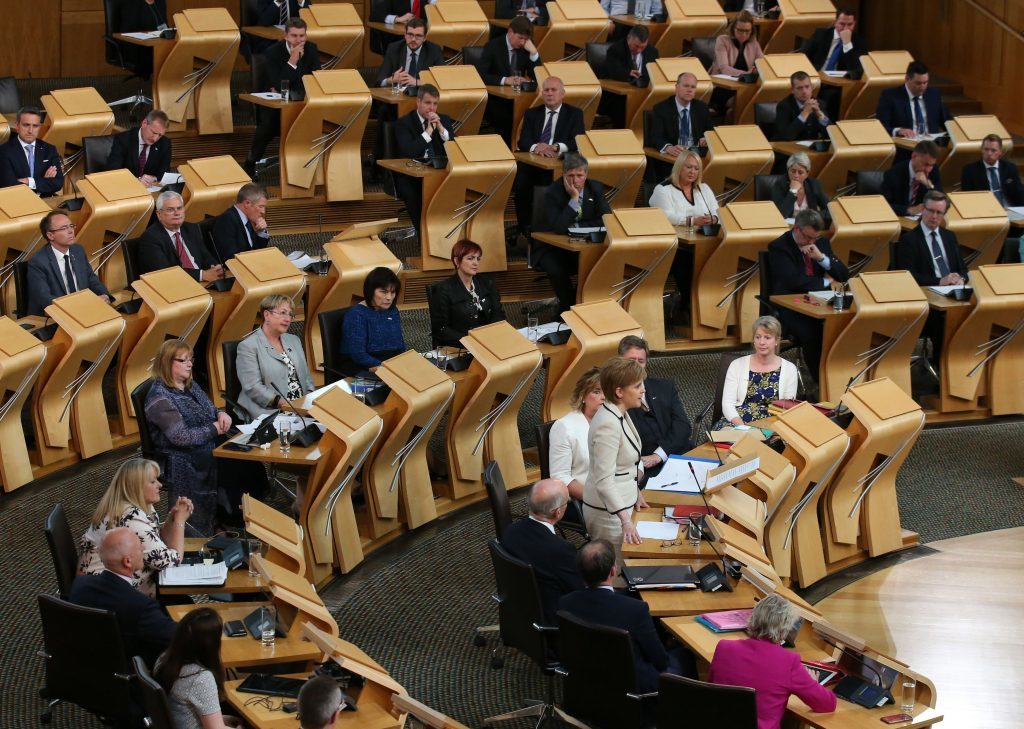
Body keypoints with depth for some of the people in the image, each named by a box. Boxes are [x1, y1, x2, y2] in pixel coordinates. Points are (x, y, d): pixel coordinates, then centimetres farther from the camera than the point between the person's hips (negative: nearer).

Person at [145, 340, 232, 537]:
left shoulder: (190, 386, 13)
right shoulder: (160, 398, -14)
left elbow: (209, 410, 24)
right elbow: (181, 437, -23)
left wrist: (221, 414, 0)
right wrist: (214, 429, -14)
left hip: (210, 450, 8)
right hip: (188, 465, -8)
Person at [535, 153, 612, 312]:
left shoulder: (595, 188, -2)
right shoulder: (552, 192, -16)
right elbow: (557, 228, -27)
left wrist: (577, 226, -16)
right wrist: (574, 199, -28)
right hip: (553, 248, -3)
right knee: (557, 270, -34)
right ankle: (568, 307, -7)